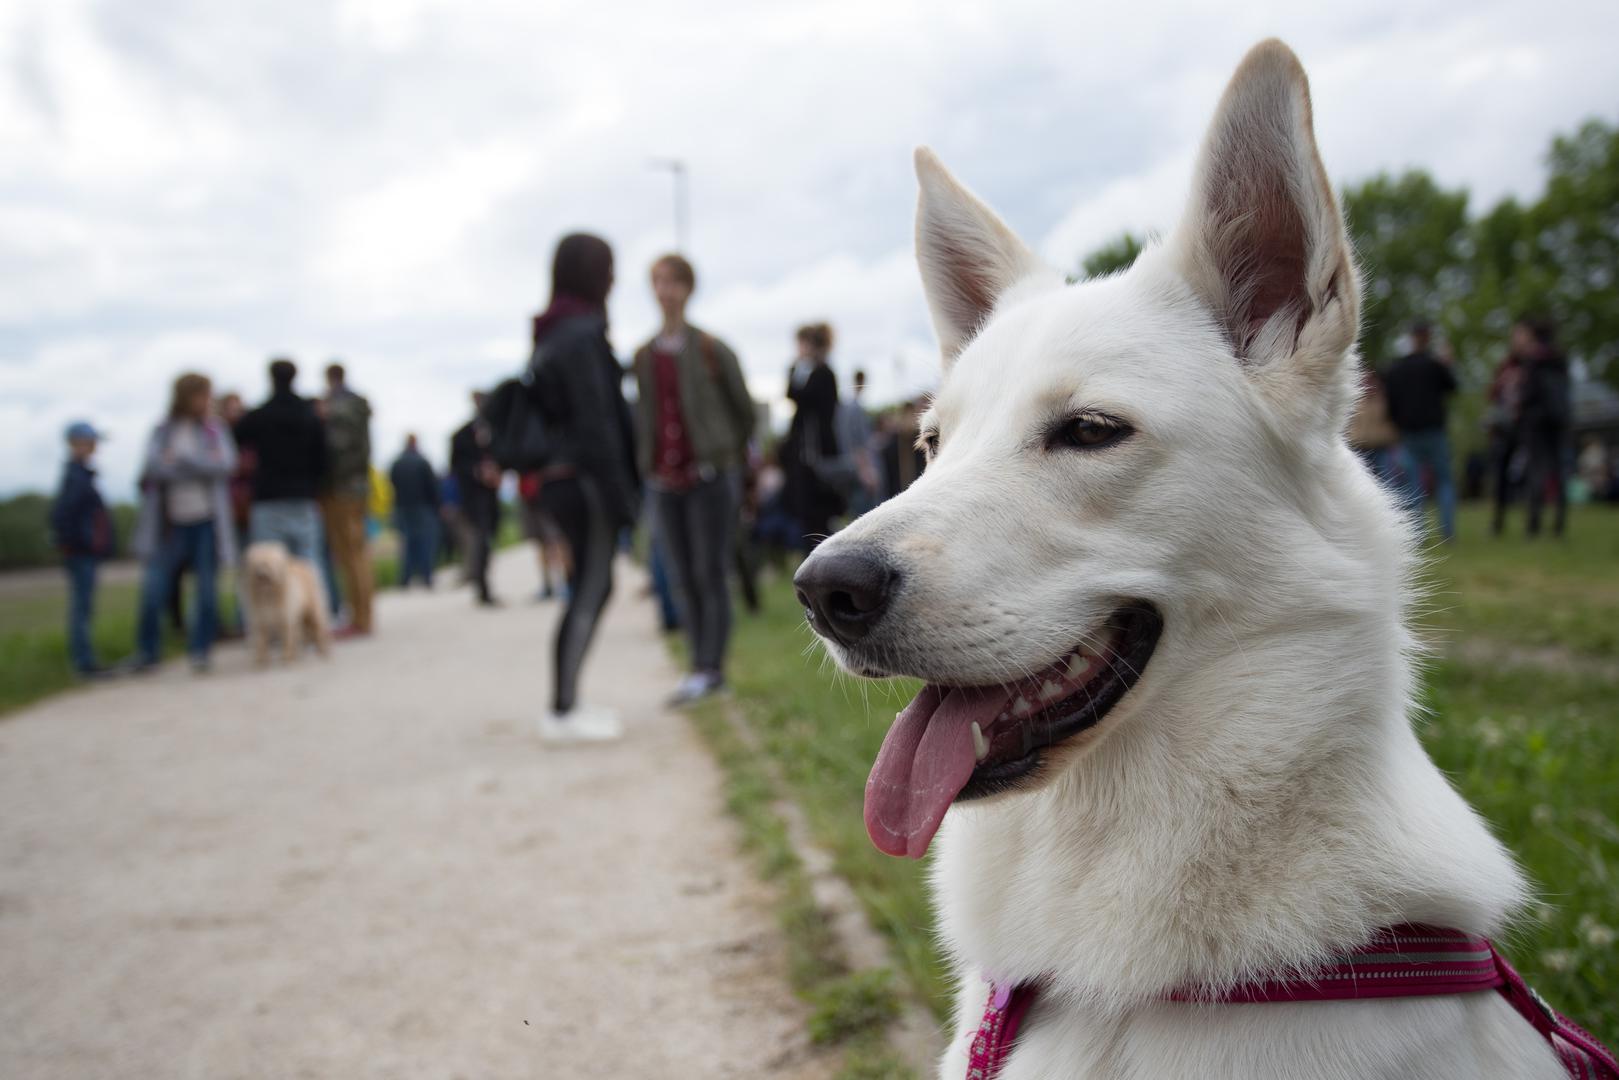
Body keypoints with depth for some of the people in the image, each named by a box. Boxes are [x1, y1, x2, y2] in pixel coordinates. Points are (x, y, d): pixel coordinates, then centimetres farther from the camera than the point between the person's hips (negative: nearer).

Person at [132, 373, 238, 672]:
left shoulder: (216, 430, 7)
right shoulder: (162, 432, 5)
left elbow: (225, 465, -9)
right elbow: (157, 467, -10)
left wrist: (181, 458, -11)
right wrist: (204, 465, -14)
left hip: (207, 521, 0)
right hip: (171, 522, 0)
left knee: (207, 591, 1)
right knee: (153, 591, -4)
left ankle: (199, 652, 14)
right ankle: (146, 653, 12)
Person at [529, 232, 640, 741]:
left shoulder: (552, 336, 16)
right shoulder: (582, 334, -13)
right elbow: (595, 422, -18)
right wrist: (620, 494, -17)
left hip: (562, 477, 9)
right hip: (587, 480, -9)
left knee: (591, 588, 13)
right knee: (590, 592, -5)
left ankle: (563, 703, 18)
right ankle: (563, 711, -3)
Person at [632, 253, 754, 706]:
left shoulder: (711, 349, -2)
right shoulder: (643, 355, 10)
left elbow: (744, 408, 5)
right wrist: (647, 463, 11)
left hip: (710, 477, -4)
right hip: (665, 482, 5)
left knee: (711, 574, -5)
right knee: (682, 579, 5)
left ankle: (709, 667, -2)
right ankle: (703, 666, 12)